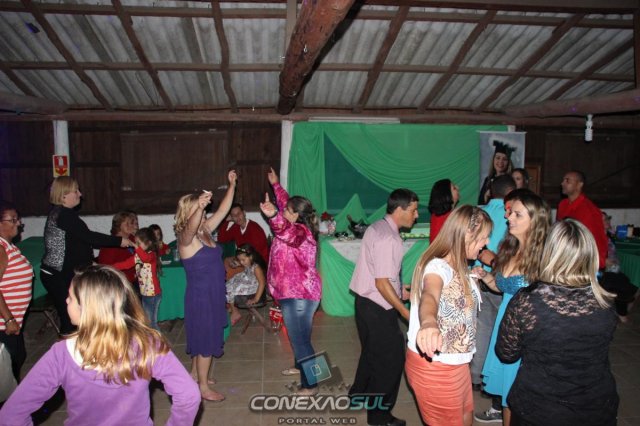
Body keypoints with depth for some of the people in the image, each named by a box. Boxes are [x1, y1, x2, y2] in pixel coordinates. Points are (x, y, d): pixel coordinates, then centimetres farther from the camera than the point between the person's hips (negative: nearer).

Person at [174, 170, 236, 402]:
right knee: (206, 341, 2)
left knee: (203, 337, 22)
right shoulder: (186, 237, -18)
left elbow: (223, 210, 10)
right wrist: (199, 206, -60)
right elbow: (190, 227, -43)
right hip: (201, 295, -9)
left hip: (212, 294, 9)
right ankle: (204, 388, 18)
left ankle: (195, 375, 40)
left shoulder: (204, 231, 5)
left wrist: (232, 185, 6)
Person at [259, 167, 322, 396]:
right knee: (298, 335, 27)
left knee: (300, 339, -4)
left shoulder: (300, 231, -22)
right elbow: (285, 201, 22)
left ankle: (310, 385, 5)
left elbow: (285, 229, -47)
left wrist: (273, 215, -65)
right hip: (294, 292, 11)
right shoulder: (297, 228, 6)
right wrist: (275, 184, 30)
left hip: (299, 295, -11)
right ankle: (300, 365, 46)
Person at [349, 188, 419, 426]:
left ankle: (359, 395, 46)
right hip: (378, 308, -10)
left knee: (372, 351, 27)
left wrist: (399, 291, 18)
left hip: (365, 301, 10)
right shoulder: (389, 239, -24)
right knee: (391, 359, 6)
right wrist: (406, 312, -16)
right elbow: (382, 283, -25)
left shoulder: (376, 228, 6)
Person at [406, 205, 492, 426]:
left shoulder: (458, 267, 5)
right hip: (434, 366, -9)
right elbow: (429, 296, -49)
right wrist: (429, 323, -68)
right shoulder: (438, 266, -26)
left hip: (456, 362, 9)